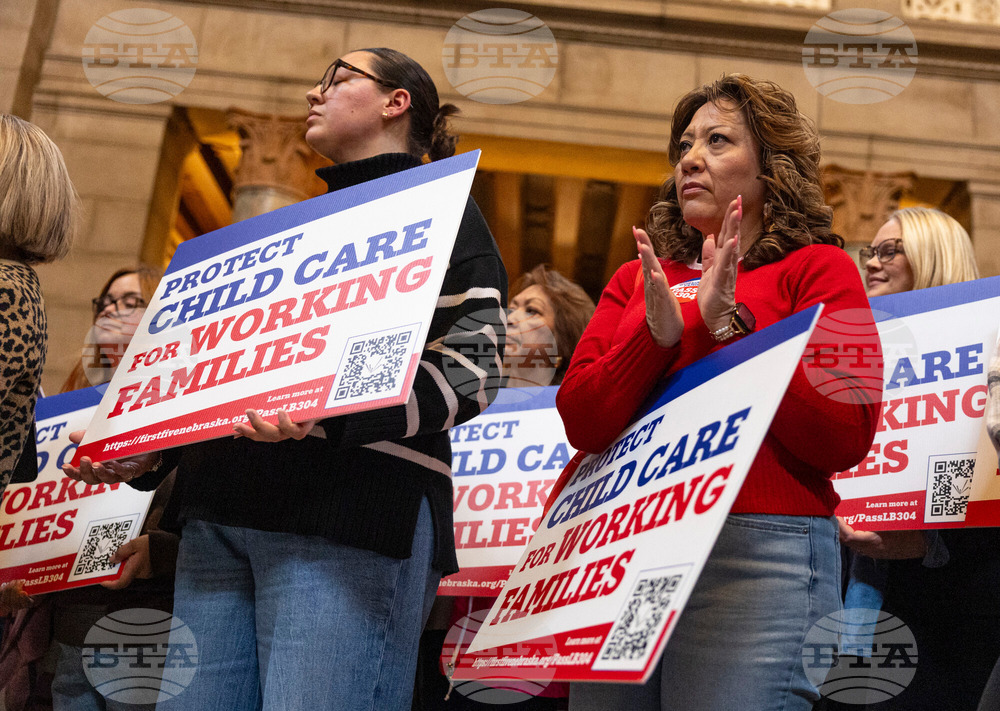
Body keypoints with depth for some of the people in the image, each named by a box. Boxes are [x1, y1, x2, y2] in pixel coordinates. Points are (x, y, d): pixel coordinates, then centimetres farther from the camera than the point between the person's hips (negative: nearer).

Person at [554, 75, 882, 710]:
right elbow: (581, 422, 4)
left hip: (761, 546, -4)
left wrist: (729, 324, -11)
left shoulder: (817, 267, 6)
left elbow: (847, 436, -7)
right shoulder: (637, 279, 17)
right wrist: (658, 333, -11)